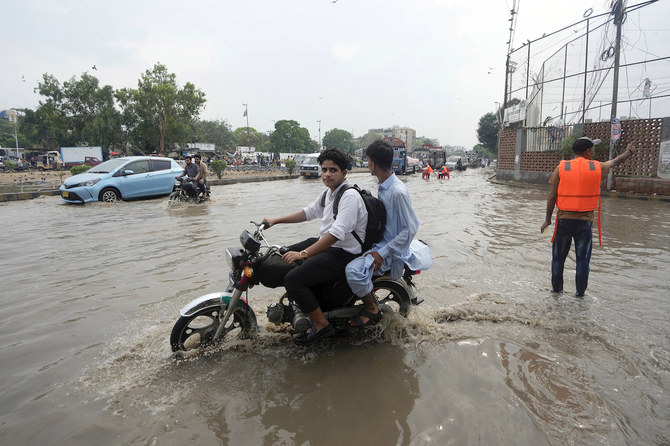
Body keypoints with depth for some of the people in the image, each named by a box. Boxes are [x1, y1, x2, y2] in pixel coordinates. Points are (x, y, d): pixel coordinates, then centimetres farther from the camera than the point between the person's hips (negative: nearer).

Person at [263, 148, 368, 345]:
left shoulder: (350, 196, -21)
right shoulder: (329, 192, 10)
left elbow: (337, 233, -31)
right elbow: (309, 212, 23)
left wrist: (304, 253, -34)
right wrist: (276, 220, 20)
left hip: (344, 253, -10)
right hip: (325, 243, 10)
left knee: (293, 279, -21)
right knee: (284, 257, 18)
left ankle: (322, 325, -7)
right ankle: (299, 301, 32)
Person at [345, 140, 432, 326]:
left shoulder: (398, 191, -23)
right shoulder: (382, 186, 8)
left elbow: (411, 229, -23)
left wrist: (382, 253, -24)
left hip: (392, 250, -10)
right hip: (379, 241, 10)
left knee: (353, 270, -29)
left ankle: (372, 308, -2)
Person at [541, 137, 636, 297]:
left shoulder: (561, 168, -4)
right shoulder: (597, 167, 0)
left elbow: (552, 197, -4)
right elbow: (616, 161, 23)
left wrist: (547, 219, 4)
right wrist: (628, 152, 44)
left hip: (564, 219, 0)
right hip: (585, 221, 0)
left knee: (558, 257, 12)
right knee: (582, 259, 10)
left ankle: (556, 288, 21)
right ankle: (580, 292, 18)